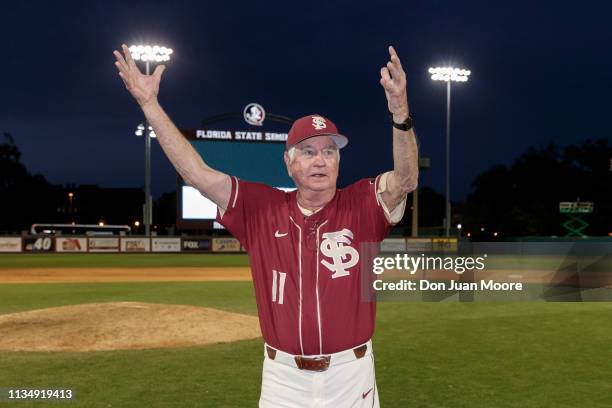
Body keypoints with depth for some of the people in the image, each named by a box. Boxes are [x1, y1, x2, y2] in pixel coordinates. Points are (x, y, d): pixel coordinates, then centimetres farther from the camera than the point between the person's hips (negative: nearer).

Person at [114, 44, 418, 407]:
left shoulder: (362, 206, -6)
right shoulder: (260, 208, -2)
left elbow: (406, 180, -24)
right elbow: (196, 174, -6)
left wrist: (400, 112, -40)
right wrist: (149, 104, -12)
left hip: (350, 374, -1)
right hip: (282, 376, 1)